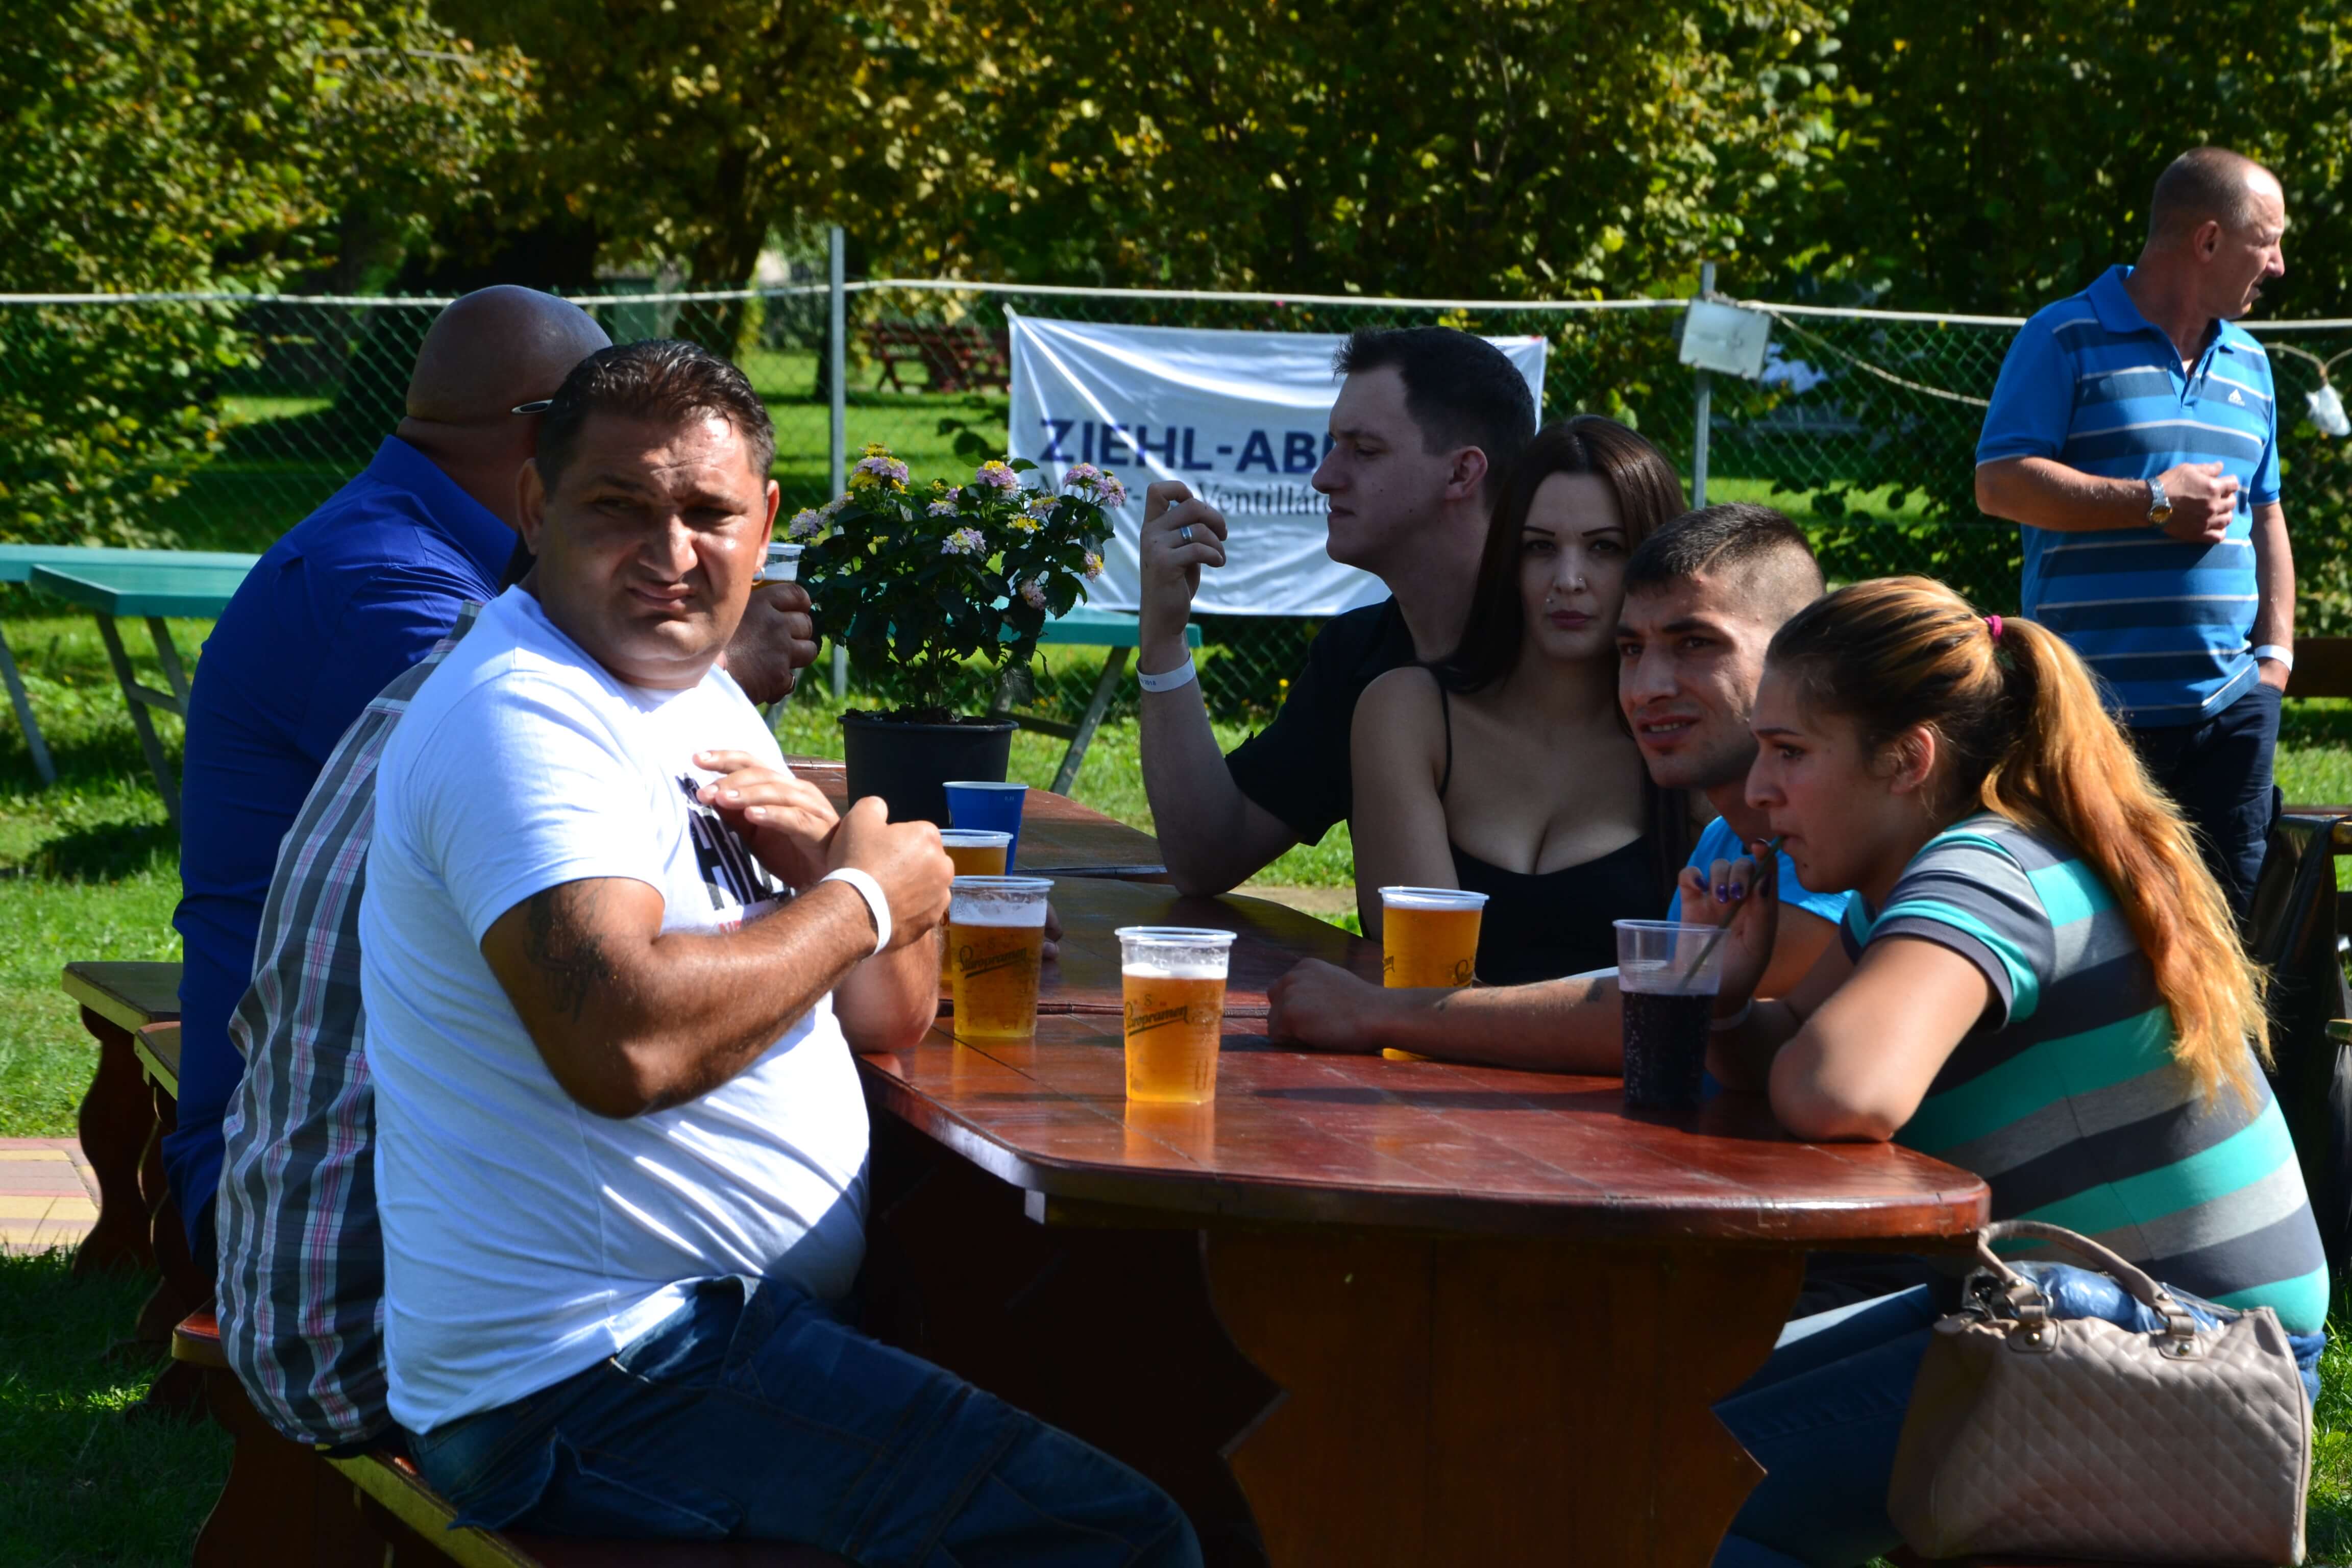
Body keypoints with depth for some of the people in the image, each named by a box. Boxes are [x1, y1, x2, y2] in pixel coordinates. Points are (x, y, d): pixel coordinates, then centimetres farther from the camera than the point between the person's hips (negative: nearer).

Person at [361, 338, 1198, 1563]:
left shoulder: (697, 694, 15)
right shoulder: (526, 719, -16)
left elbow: (893, 1015, 18)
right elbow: (624, 1043, -32)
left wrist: (823, 856, -4)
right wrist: (860, 895, -16)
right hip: (584, 1379, -10)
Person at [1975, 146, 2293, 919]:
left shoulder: (2249, 363, 18)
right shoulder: (2066, 340, -4)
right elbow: (2000, 482, -12)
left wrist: (2276, 652, 10)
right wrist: (2155, 503, -13)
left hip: (2230, 708, 6)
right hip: (2097, 708, -6)